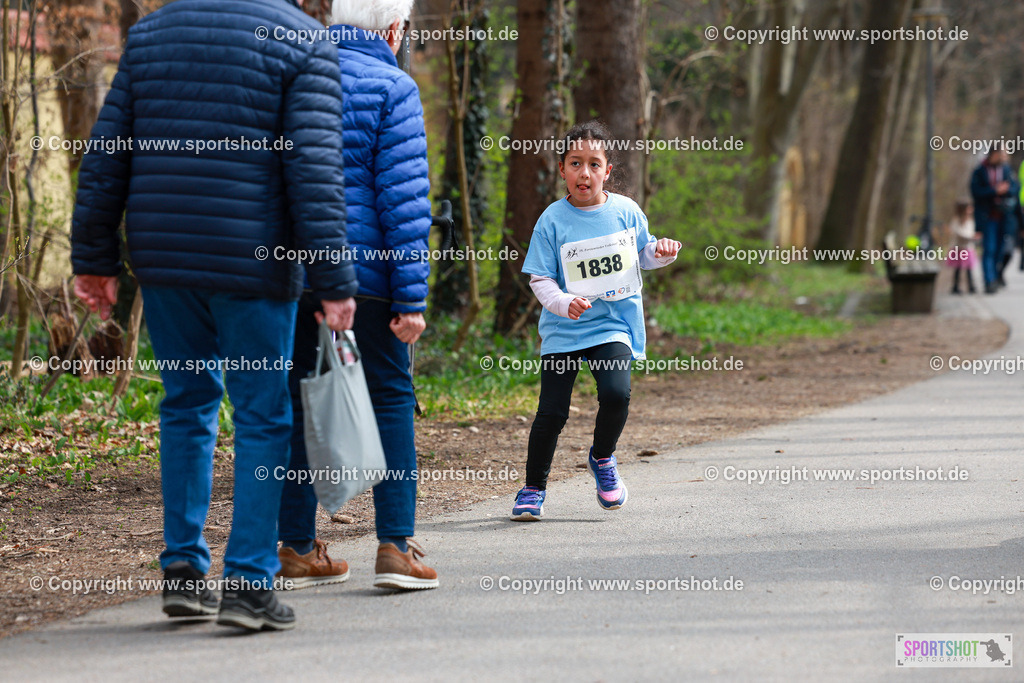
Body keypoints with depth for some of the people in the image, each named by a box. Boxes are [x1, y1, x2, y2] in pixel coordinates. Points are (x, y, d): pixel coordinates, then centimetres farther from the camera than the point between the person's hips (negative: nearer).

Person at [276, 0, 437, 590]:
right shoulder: (392, 88, -5)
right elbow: (404, 197, -10)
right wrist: (412, 297, -10)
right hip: (366, 272, -5)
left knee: (298, 402, 10)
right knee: (390, 398, 3)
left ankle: (298, 549, 11)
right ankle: (397, 546, -5)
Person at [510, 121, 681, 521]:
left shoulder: (625, 211, 3)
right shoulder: (553, 221, -5)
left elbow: (641, 253, 19)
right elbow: (540, 279, -4)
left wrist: (662, 252, -2)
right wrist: (564, 303, -22)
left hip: (614, 325, 1)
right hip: (564, 330, -1)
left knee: (616, 393, -21)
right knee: (552, 412, -3)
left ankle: (602, 458, 8)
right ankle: (534, 488, 17)